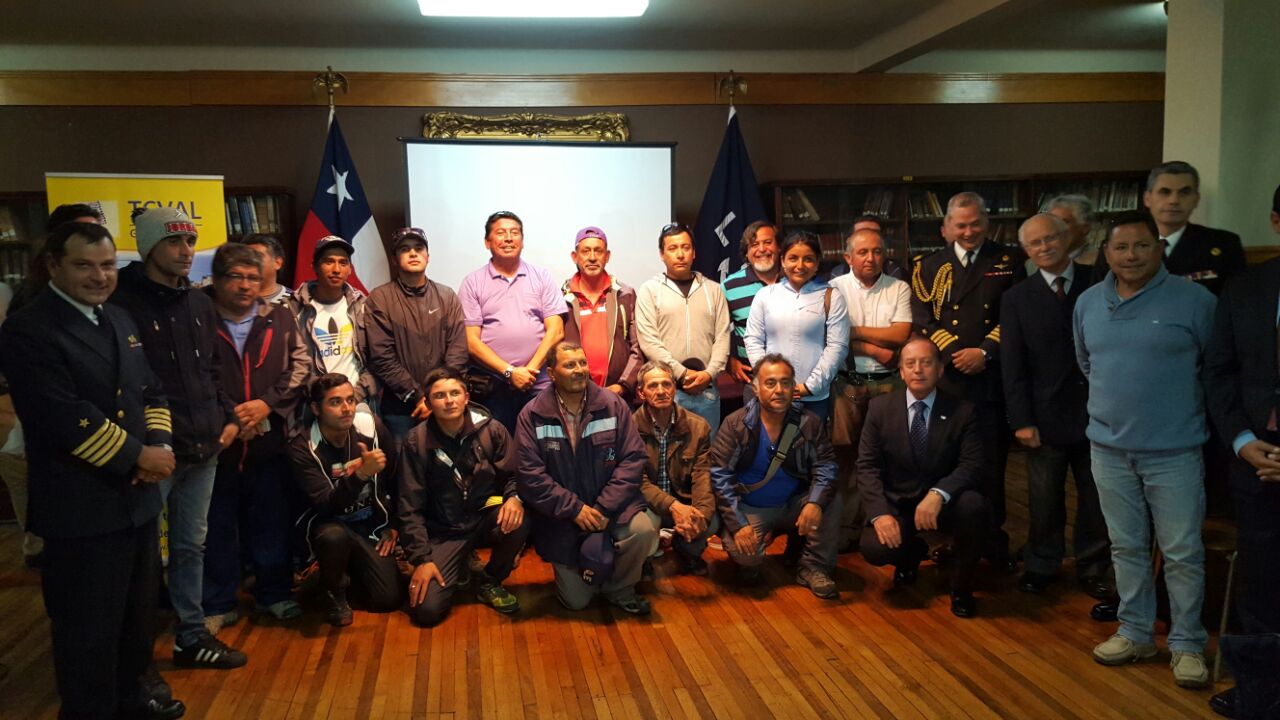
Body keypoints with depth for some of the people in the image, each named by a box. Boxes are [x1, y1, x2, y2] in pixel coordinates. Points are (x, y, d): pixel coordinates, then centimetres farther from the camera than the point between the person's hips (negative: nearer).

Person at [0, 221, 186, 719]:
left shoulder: (119, 320, 11)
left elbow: (151, 391, 13)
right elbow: (66, 420, -24)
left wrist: (159, 447, -5)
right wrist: (138, 456, -16)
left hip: (137, 497, 8)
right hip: (81, 509, -8)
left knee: (138, 613, 22)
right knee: (89, 629, 5)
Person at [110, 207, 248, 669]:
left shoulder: (199, 304, 12)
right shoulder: (123, 304, -11)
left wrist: (228, 417, 10)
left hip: (203, 449, 7)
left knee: (191, 545, 16)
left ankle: (191, 636, 28)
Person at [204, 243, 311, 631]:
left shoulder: (280, 318, 6)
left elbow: (301, 365, 4)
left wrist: (268, 402, -9)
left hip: (270, 440, 2)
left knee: (271, 523, 13)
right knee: (217, 528, 9)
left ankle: (274, 594, 30)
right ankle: (217, 605, 23)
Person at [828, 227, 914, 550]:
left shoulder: (899, 289, 7)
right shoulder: (835, 288, 3)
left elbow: (900, 334, -5)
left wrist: (853, 331, -7)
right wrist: (874, 350, -10)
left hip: (888, 383, 1)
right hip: (847, 383, -1)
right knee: (846, 454, 1)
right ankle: (847, 527, 10)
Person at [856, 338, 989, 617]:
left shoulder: (963, 411, -5)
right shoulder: (880, 407, -3)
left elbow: (971, 466, -14)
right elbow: (867, 465, -6)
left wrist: (938, 494, -34)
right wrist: (880, 512, -22)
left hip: (943, 502, 0)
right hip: (895, 502, 0)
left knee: (973, 505, -33)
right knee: (874, 548, -28)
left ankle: (961, 585, -6)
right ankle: (913, 552, 14)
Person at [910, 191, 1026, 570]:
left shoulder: (1009, 261, 8)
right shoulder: (928, 266, 9)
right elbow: (922, 319, 0)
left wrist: (985, 352, -12)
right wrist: (956, 353, -12)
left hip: (992, 379, 0)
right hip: (943, 380, 1)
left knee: (991, 465, 6)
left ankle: (994, 543, 18)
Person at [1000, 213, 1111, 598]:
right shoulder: (1017, 298, 3)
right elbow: (1012, 365, 0)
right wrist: (1021, 420, -7)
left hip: (1098, 412, 1)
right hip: (1047, 417, 0)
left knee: (1097, 498, 11)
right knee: (1044, 501, 6)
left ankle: (1093, 570, 26)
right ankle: (1041, 566, 24)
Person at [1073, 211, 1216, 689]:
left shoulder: (1195, 300, -9)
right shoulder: (1088, 303, 5)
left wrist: (1181, 406, 6)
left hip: (1174, 451, -4)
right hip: (1109, 448, 4)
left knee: (1182, 552, 3)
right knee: (1126, 547, 14)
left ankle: (1187, 645, 17)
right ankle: (1134, 633, 27)